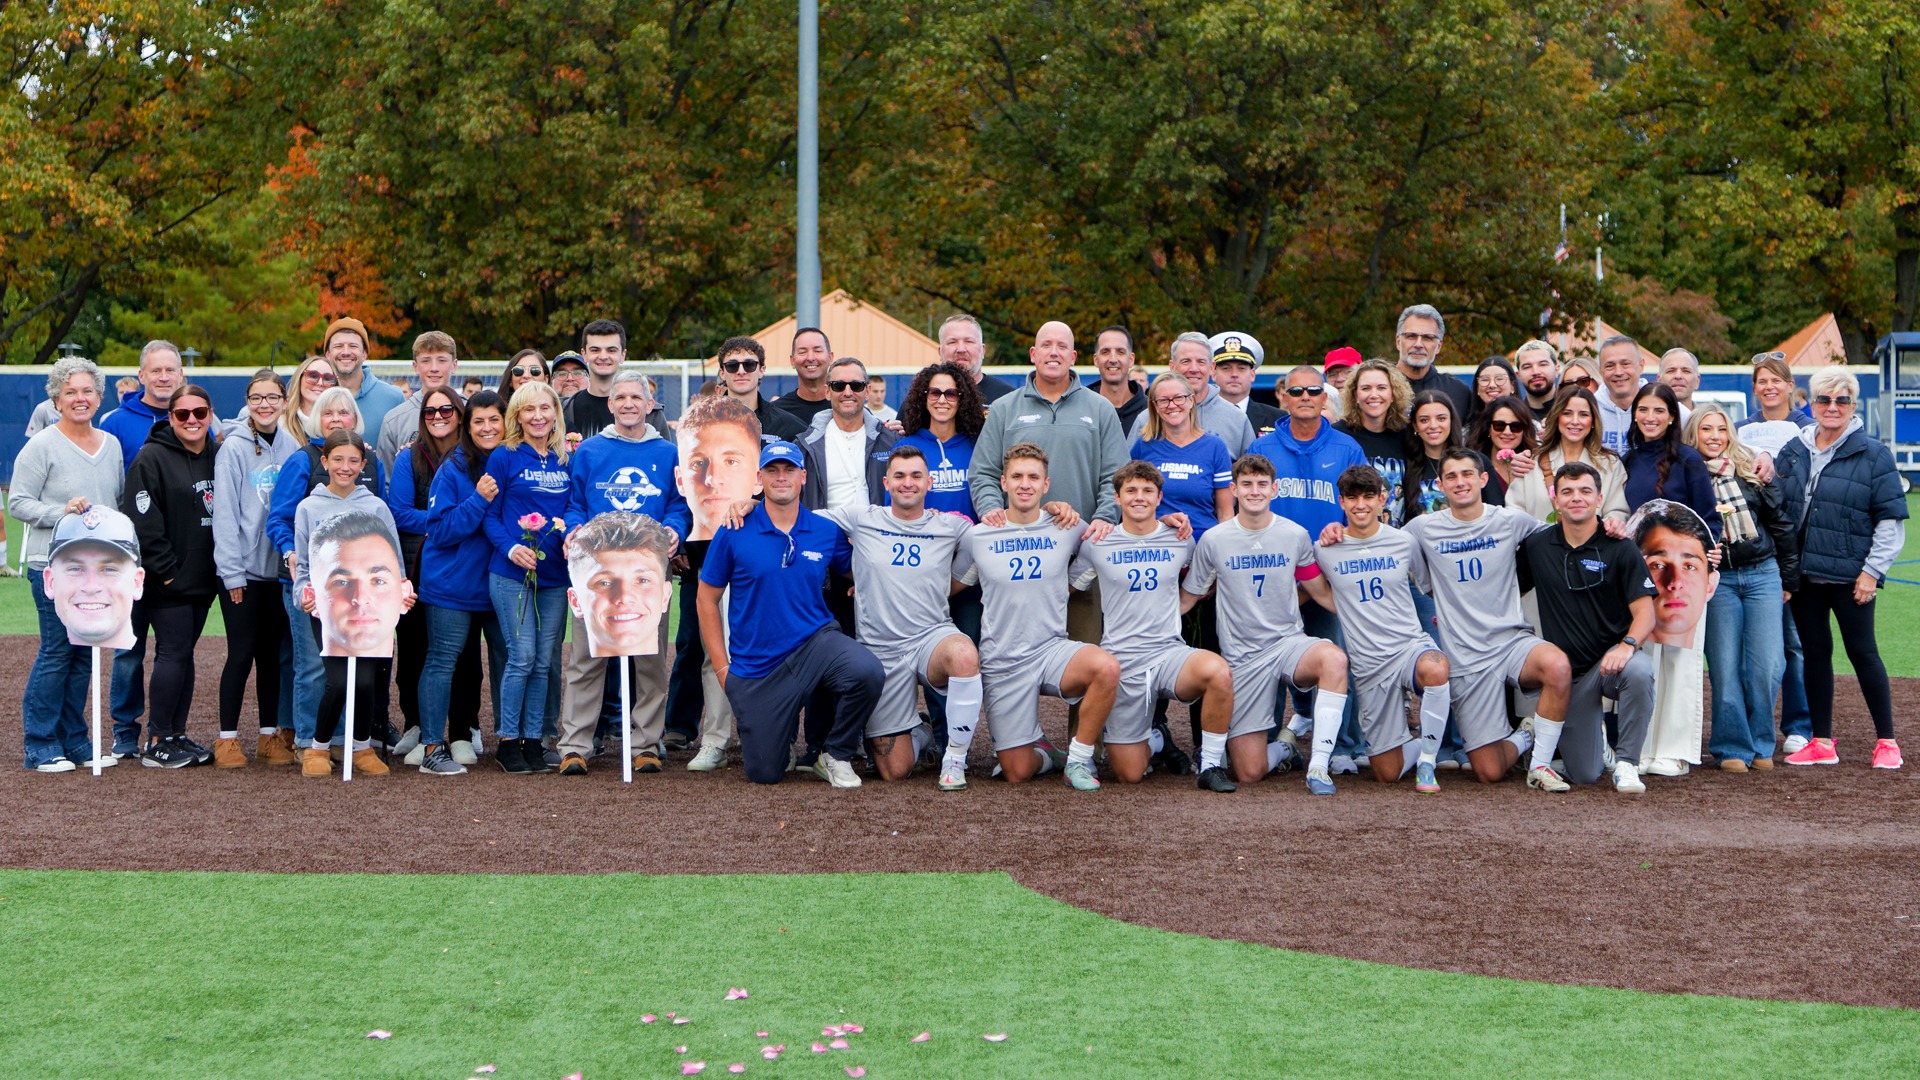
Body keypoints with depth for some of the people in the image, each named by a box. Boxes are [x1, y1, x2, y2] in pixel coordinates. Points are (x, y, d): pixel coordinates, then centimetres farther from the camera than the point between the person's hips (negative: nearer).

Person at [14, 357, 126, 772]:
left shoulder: (111, 445, 13)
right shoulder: (42, 446, -5)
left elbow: (122, 502, 22)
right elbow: (18, 502, -6)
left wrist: (125, 547, 6)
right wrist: (61, 512, -20)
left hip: (98, 564, 6)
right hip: (52, 564, -6)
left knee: (85, 651, 9)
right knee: (56, 650, -6)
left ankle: (74, 740, 18)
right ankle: (40, 746, 0)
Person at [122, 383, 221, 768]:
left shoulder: (216, 457, 11)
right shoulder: (152, 458, -9)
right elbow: (142, 521, -15)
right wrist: (166, 571, -16)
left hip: (203, 578, 6)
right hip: (167, 581, -6)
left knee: (184, 653, 10)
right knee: (173, 652, -7)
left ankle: (177, 735, 16)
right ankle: (157, 742, -1)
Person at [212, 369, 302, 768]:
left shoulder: (292, 446, 6)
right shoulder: (234, 447, -7)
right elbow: (225, 511, -10)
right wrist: (231, 571, -13)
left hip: (280, 566, 4)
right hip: (243, 568, -4)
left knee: (274, 653, 9)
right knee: (242, 652, -4)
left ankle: (271, 735, 16)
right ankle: (228, 738, 4)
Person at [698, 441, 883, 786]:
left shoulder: (826, 532, 0)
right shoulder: (734, 533, -6)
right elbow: (708, 598, 1)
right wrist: (722, 668, -2)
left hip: (814, 642, 1)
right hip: (756, 666, -1)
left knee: (868, 672, -32)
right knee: (764, 773, -1)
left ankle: (835, 754, -4)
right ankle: (784, 731, 37)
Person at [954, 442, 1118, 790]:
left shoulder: (1066, 529, 1)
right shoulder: (978, 537, 2)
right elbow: (951, 586, 15)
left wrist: (1103, 526, -4)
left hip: (1054, 649, 0)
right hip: (1003, 662, 0)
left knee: (1107, 667, -34)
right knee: (1017, 773, -5)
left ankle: (1078, 760, -13)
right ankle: (1045, 753, 34)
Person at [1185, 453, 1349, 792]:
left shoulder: (1296, 536, 2)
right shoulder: (1214, 541, -1)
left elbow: (1322, 593, 10)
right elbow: (1185, 599, 7)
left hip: (1289, 642, 0)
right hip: (1242, 657, 0)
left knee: (1333, 658, -38)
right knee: (1249, 773, -9)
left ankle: (1318, 765, -28)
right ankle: (1282, 749, 30)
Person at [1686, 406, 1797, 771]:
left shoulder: (1751, 470, 7)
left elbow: (1780, 523, 11)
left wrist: (1788, 577, 10)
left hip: (1762, 575, 1)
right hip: (1716, 580, -1)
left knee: (1767, 665, -5)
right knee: (1725, 667, -2)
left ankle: (1761, 744, 10)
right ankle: (1733, 747, 7)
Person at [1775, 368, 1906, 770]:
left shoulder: (1873, 454, -4)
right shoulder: (1793, 452, 9)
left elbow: (1891, 520, -5)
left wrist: (1872, 571, -11)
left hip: (1850, 577, -4)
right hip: (1803, 573, 4)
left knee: (1862, 652, -1)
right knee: (1815, 653, 7)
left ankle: (1886, 741, 9)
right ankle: (1821, 742, 14)